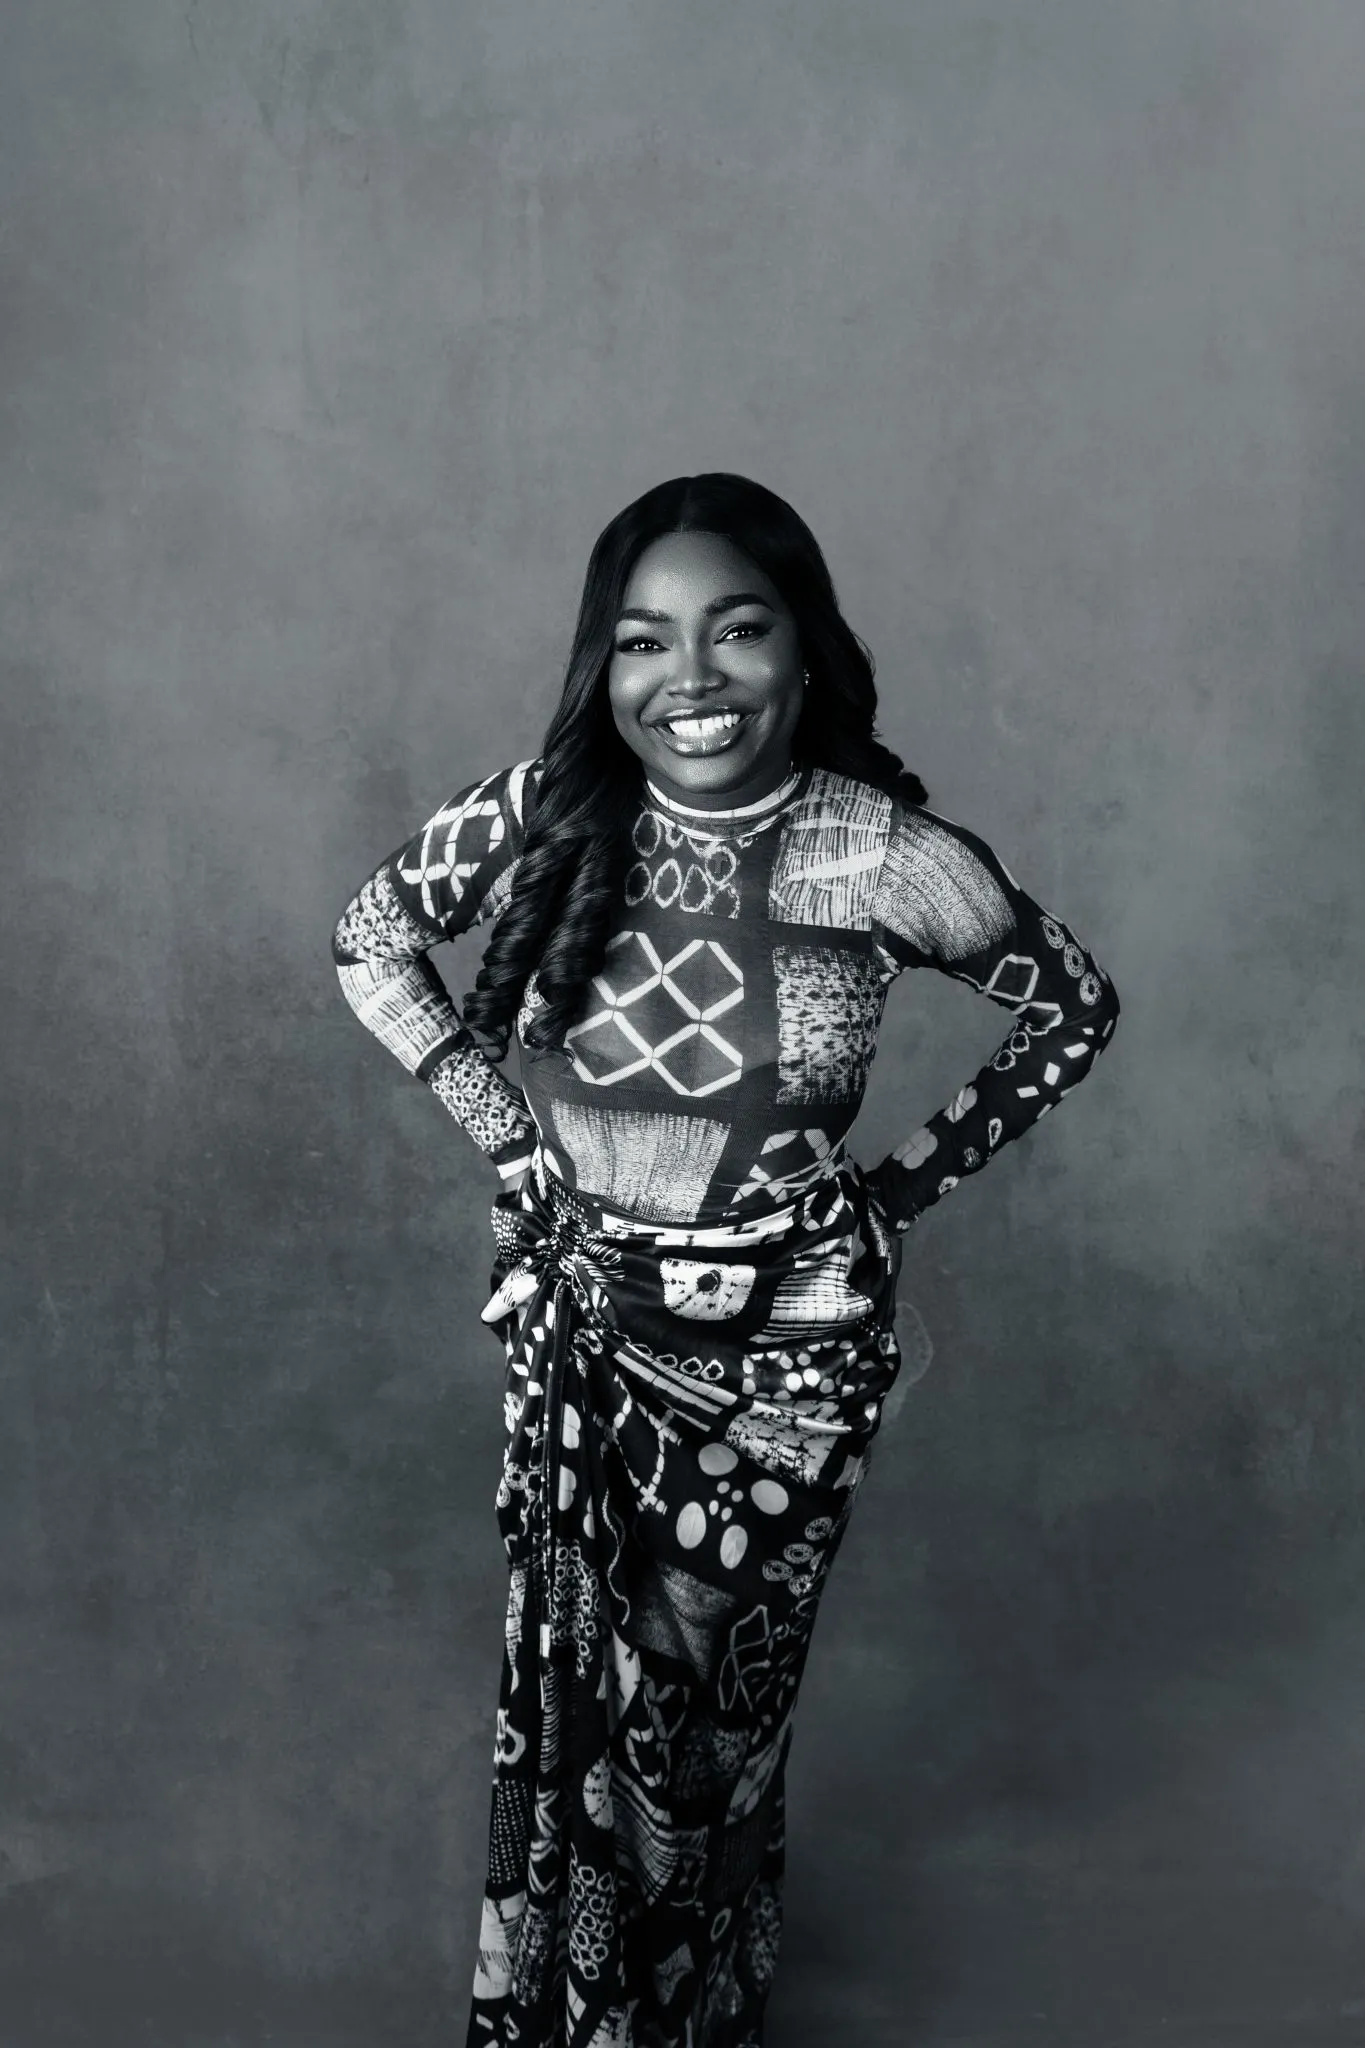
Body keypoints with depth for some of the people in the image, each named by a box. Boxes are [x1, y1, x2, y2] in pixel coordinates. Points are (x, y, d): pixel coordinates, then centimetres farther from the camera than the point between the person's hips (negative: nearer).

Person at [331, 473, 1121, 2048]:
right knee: (562, 1682, 15)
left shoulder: (891, 860, -18)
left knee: (716, 1709, 13)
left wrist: (910, 1181, -3)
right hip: (579, 1325, 2)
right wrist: (496, 1122, -2)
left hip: (788, 1351, -2)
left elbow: (1074, 1003, -1)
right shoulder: (546, 815, -12)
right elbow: (370, 937, 5)